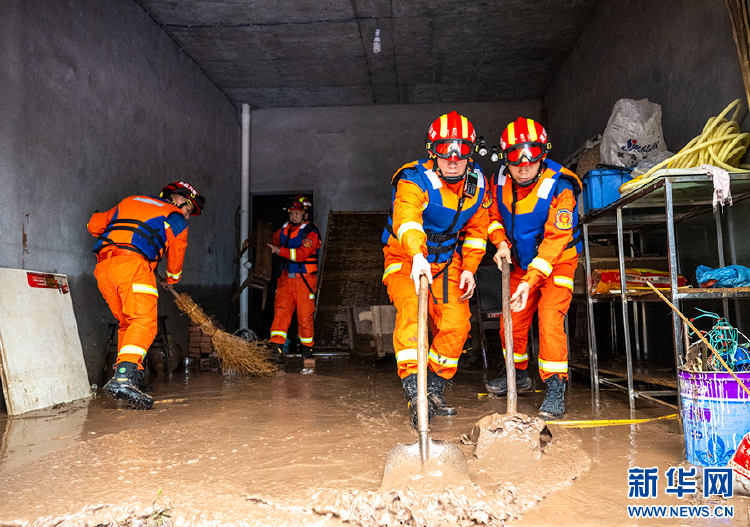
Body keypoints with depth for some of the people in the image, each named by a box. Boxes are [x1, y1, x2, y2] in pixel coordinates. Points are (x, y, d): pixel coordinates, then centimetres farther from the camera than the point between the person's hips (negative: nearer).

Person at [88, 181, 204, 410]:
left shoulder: (129, 202, 32)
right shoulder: (174, 217, 16)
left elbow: (94, 224, 35)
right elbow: (176, 254, 25)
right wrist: (172, 278, 45)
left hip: (103, 266, 7)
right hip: (133, 263, -7)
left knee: (127, 322, 16)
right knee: (144, 322, -13)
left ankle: (127, 379, 13)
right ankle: (123, 378, -32)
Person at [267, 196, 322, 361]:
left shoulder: (311, 232, -9)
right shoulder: (284, 230, 11)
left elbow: (302, 254, -23)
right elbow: (274, 240, 35)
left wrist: (280, 251, -25)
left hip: (305, 280, -5)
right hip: (286, 278, 5)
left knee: (305, 314, 1)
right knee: (281, 309, -10)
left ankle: (307, 347, 20)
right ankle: (277, 346, -14)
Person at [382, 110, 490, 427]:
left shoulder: (477, 185, -4)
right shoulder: (415, 181, -23)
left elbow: (476, 229, 8)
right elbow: (406, 218, -44)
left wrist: (469, 269, -2)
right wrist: (417, 256, -62)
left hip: (447, 260, 5)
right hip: (405, 258, -5)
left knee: (456, 323, -5)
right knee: (410, 308, -29)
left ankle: (434, 390, 12)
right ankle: (413, 391, -30)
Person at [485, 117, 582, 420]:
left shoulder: (560, 188, -27)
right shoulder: (499, 181, -10)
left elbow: (555, 240, -31)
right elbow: (495, 216, 8)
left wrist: (530, 281, -38)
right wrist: (501, 243, -12)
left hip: (557, 263, -5)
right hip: (521, 264, 5)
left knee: (550, 321, -18)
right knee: (512, 322, 8)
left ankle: (555, 391, -7)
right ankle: (519, 375, 33)